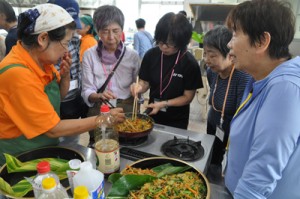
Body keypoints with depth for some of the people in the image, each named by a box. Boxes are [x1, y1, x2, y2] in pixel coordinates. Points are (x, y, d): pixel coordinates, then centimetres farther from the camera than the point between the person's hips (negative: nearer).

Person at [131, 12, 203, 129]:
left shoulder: (190, 63, -18)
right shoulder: (151, 55, -10)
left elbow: (188, 97, -13)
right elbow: (145, 82, -2)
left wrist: (164, 104, -23)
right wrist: (139, 87, -24)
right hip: (153, 115, 3)